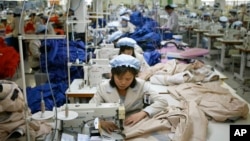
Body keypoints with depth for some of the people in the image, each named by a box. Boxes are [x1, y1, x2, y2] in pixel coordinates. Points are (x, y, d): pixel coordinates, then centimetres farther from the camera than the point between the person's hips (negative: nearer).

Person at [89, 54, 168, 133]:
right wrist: (101, 122, -29)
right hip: (112, 129, 0)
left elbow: (163, 101, -11)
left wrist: (142, 113, -24)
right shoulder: (103, 88, -7)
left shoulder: (141, 85, -8)